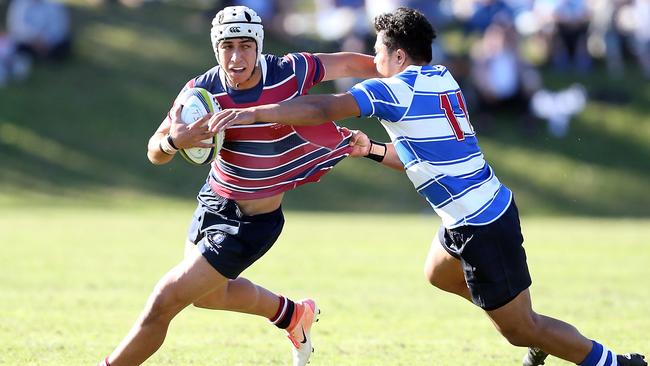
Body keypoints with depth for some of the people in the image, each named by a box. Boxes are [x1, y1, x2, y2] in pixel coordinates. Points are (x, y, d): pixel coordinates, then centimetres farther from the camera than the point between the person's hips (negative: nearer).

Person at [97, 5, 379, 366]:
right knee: (208, 294, 29)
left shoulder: (290, 73, -23)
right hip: (214, 202, 5)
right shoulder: (203, 90, -16)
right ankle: (293, 315, 53)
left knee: (164, 301, -9)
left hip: (252, 224, -5)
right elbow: (154, 152, -14)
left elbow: (348, 63, -7)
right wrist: (173, 141, -36)